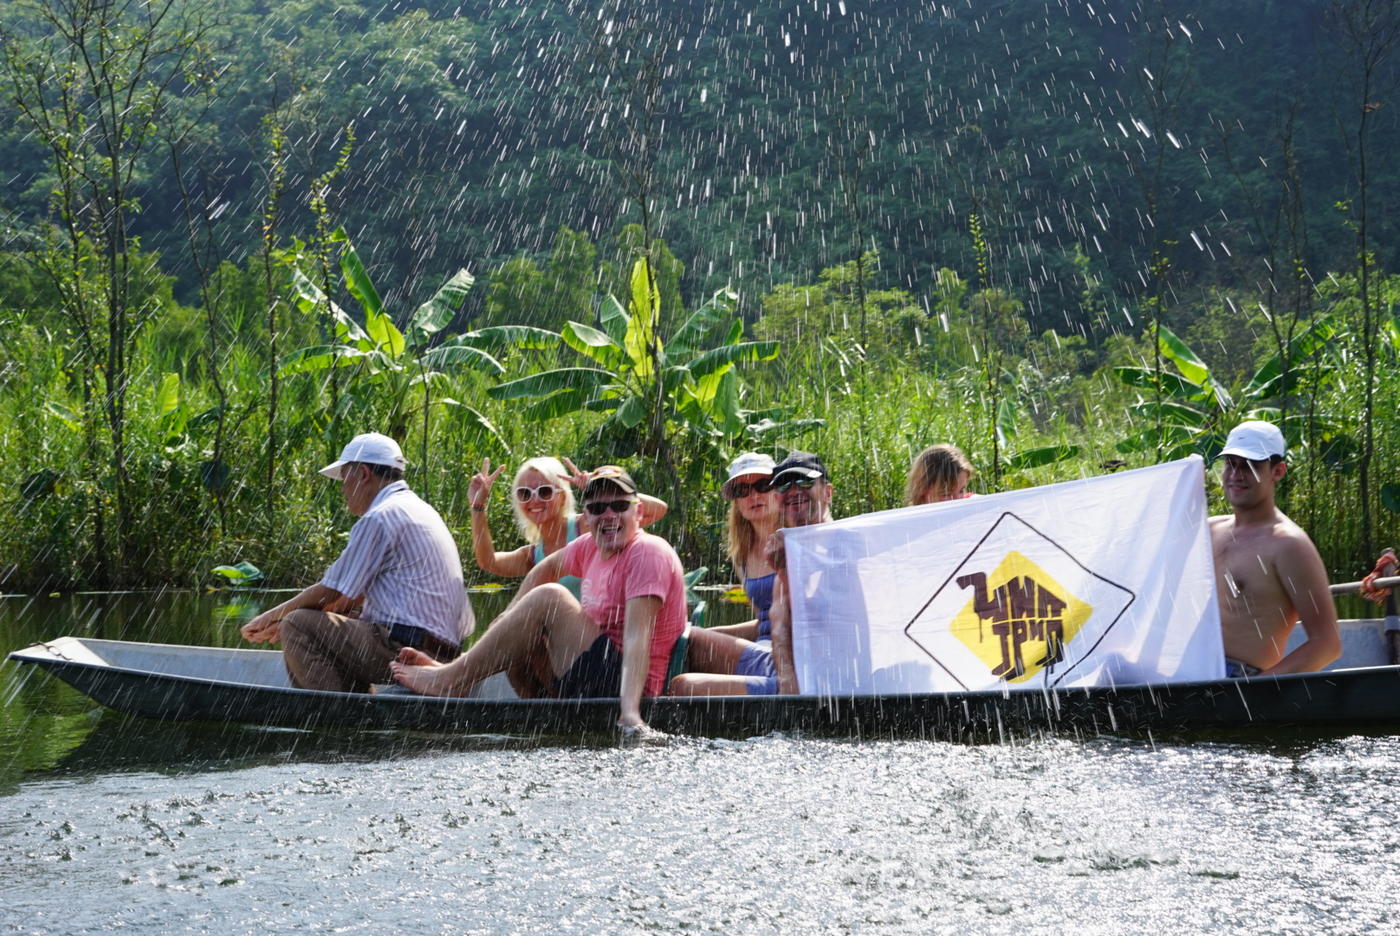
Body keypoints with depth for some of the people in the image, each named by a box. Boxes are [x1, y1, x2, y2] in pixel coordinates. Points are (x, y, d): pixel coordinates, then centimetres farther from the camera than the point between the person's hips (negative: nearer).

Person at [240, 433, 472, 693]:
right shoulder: (418, 508, 21)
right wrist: (283, 617, 20)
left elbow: (329, 592, -8)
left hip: (406, 646, -10)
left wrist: (272, 616, 7)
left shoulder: (380, 518, -10)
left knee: (298, 626, -9)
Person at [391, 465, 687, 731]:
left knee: (548, 597, -17)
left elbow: (637, 636, -27)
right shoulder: (591, 546, 9)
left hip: (624, 684, -9)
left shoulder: (648, 553, -15)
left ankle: (451, 680, -11)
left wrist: (630, 712, -37)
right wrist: (512, 620, 17)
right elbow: (547, 568, 29)